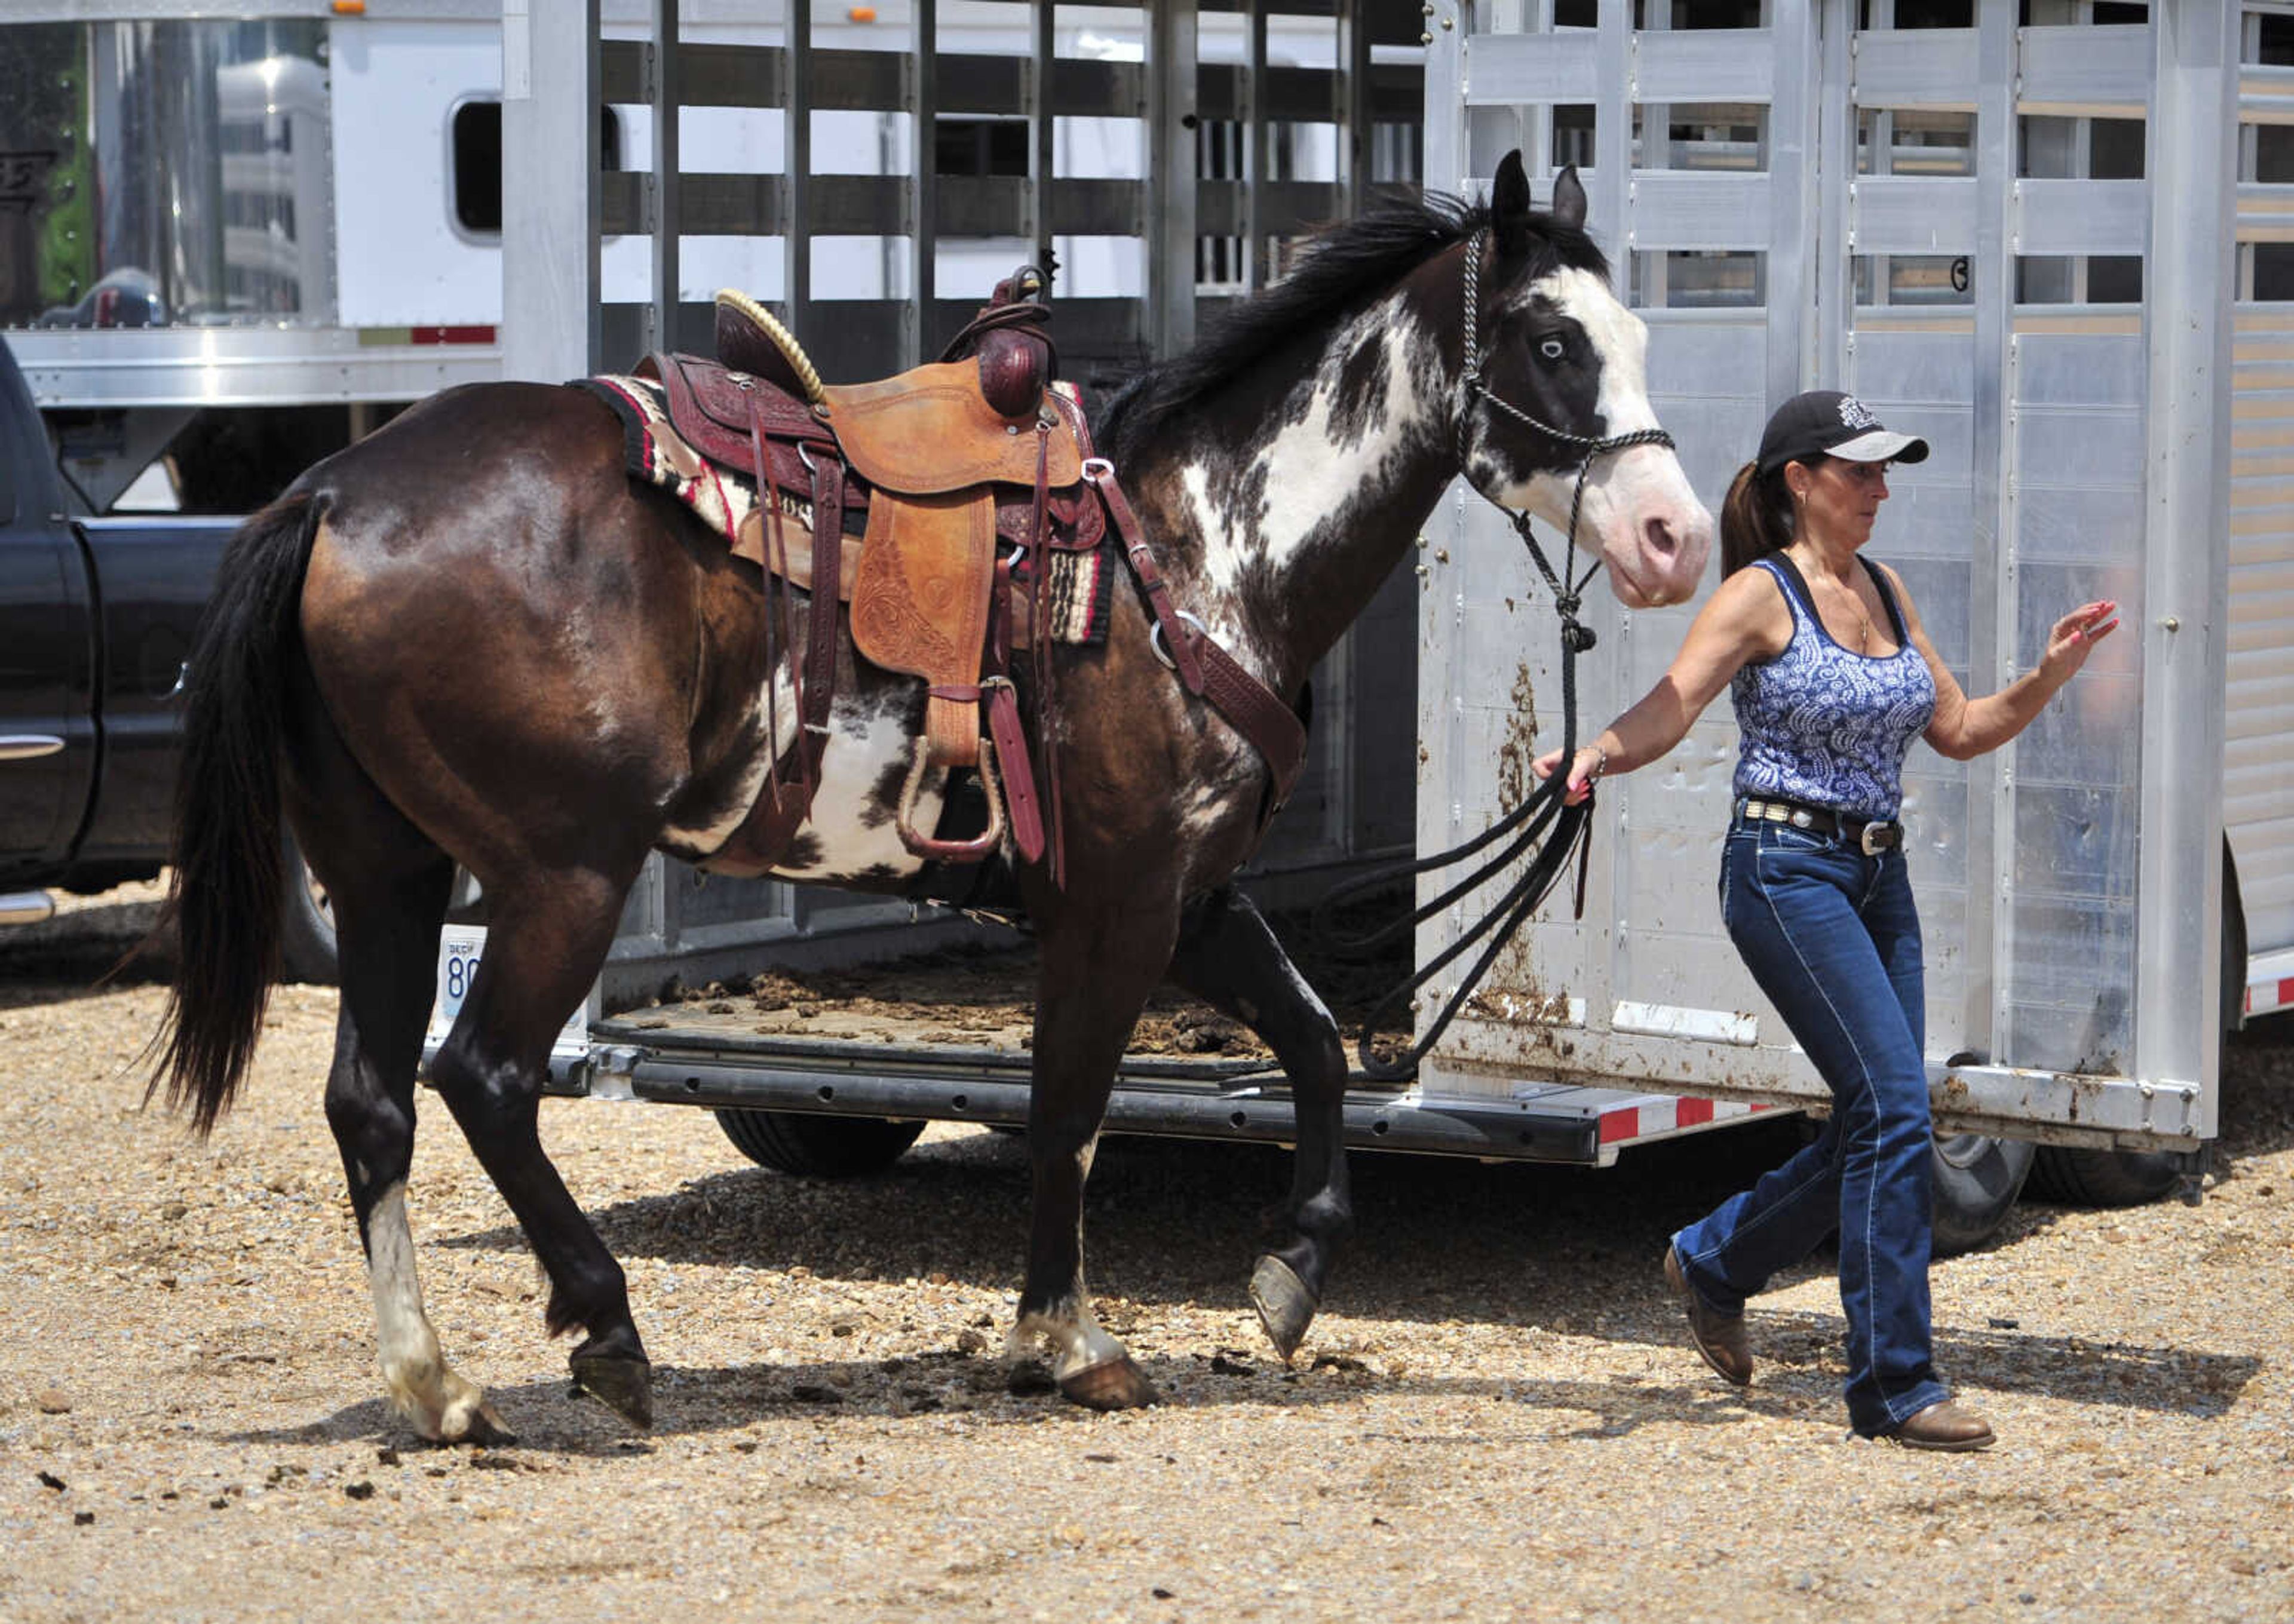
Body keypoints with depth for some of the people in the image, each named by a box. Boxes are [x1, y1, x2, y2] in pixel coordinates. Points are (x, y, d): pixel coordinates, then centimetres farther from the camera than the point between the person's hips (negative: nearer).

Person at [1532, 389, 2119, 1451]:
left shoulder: (1885, 592, 13)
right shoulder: (1761, 594, -8)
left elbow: (1961, 732, 18)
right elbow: (1668, 709, -18)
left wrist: (2050, 673, 4)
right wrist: (1595, 755, -37)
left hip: (1880, 877, 8)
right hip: (1788, 872, -8)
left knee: (1880, 1121, 8)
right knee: (1894, 1106, -15)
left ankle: (1713, 1262, 31)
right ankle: (1894, 1385, -8)